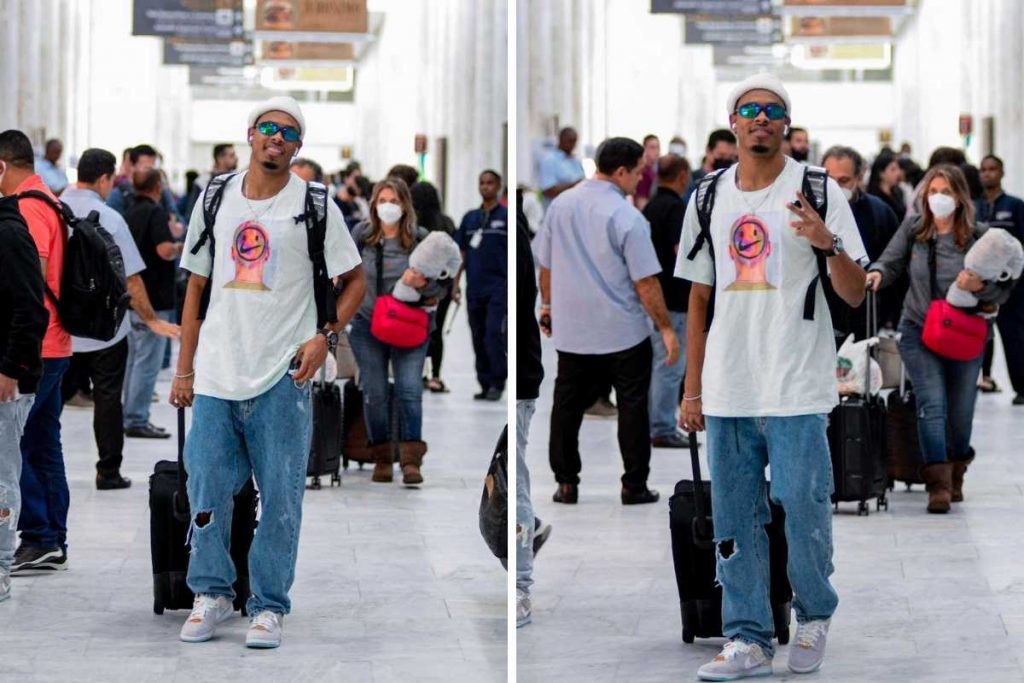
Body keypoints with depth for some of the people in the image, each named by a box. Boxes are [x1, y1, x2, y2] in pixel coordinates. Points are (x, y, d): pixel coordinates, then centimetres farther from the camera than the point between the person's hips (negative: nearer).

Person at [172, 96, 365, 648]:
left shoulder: (314, 205, 1)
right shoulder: (216, 199, 10)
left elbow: (354, 280, 7)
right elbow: (196, 286, 15)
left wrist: (324, 337, -7)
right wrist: (184, 368, 10)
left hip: (282, 376, -3)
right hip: (216, 375, 3)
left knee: (280, 498, -2)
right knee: (206, 488, 3)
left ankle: (268, 607, 9)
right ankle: (211, 594, 18)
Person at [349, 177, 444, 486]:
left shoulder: (420, 238, -5)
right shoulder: (362, 234, 0)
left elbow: (441, 286, -3)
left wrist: (423, 284, -20)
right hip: (367, 325, 2)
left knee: (410, 389, -12)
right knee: (374, 393, 2)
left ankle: (411, 460, -14)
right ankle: (382, 458, 13)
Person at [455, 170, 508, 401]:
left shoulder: (506, 216, 0)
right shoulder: (470, 217, 14)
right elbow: (462, 252, 16)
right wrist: (456, 283, 9)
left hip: (498, 286, -5)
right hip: (474, 287, 5)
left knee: (494, 334, -14)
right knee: (478, 337, 7)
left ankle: (497, 384, -8)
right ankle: (485, 384, 14)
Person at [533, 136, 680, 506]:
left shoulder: (560, 205, 1)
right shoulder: (627, 217, -16)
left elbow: (545, 264, 10)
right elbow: (645, 282, -16)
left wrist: (547, 303, 25)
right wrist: (666, 328, -8)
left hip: (571, 331, 5)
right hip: (624, 333, -5)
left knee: (568, 405, 12)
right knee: (632, 406, 6)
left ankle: (566, 483, 14)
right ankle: (634, 485, 8)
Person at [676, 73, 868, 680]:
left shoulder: (818, 190, 0)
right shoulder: (710, 197, 12)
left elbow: (855, 294, -2)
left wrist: (828, 243, -22)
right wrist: (692, 389, 12)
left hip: (797, 390, -4)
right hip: (726, 392, 4)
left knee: (803, 510, -6)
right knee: (734, 518, 5)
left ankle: (815, 616, 18)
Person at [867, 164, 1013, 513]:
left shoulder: (979, 236, -5)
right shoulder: (913, 228, -1)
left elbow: (1004, 290, -4)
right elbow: (891, 262, 4)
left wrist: (981, 286, -25)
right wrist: (877, 273, -18)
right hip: (919, 332, 0)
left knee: (961, 412, 10)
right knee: (932, 404, -15)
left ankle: (955, 476, 34)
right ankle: (938, 484, -19)